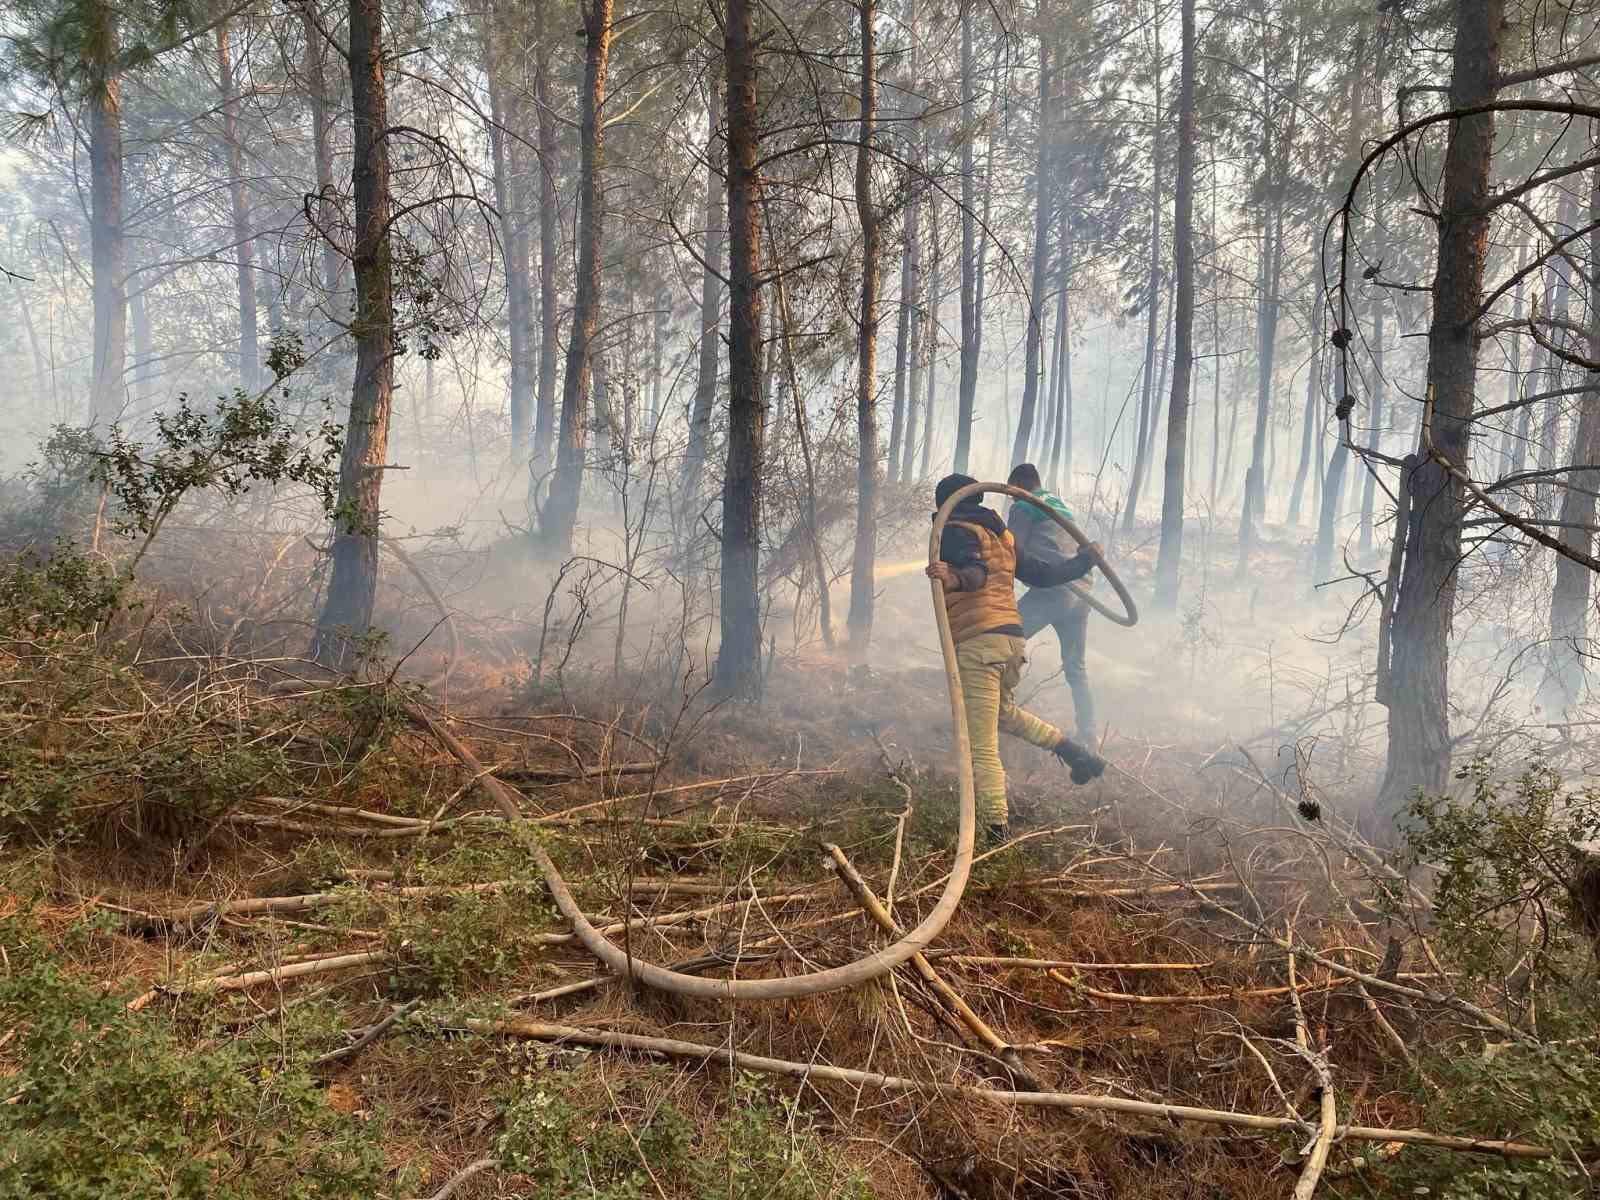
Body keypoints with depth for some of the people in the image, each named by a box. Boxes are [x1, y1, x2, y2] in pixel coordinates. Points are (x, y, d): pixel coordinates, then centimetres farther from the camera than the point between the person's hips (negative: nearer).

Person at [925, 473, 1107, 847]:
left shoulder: (955, 532, 0)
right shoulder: (1000, 535, 21)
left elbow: (976, 573, -19)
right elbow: (1041, 573, 26)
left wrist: (955, 579, -42)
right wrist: (1085, 560, 43)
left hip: (976, 645, -8)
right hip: (1013, 639, 8)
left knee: (982, 748, -5)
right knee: (1003, 712, 35)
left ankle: (997, 832, -6)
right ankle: (1073, 751, 27)